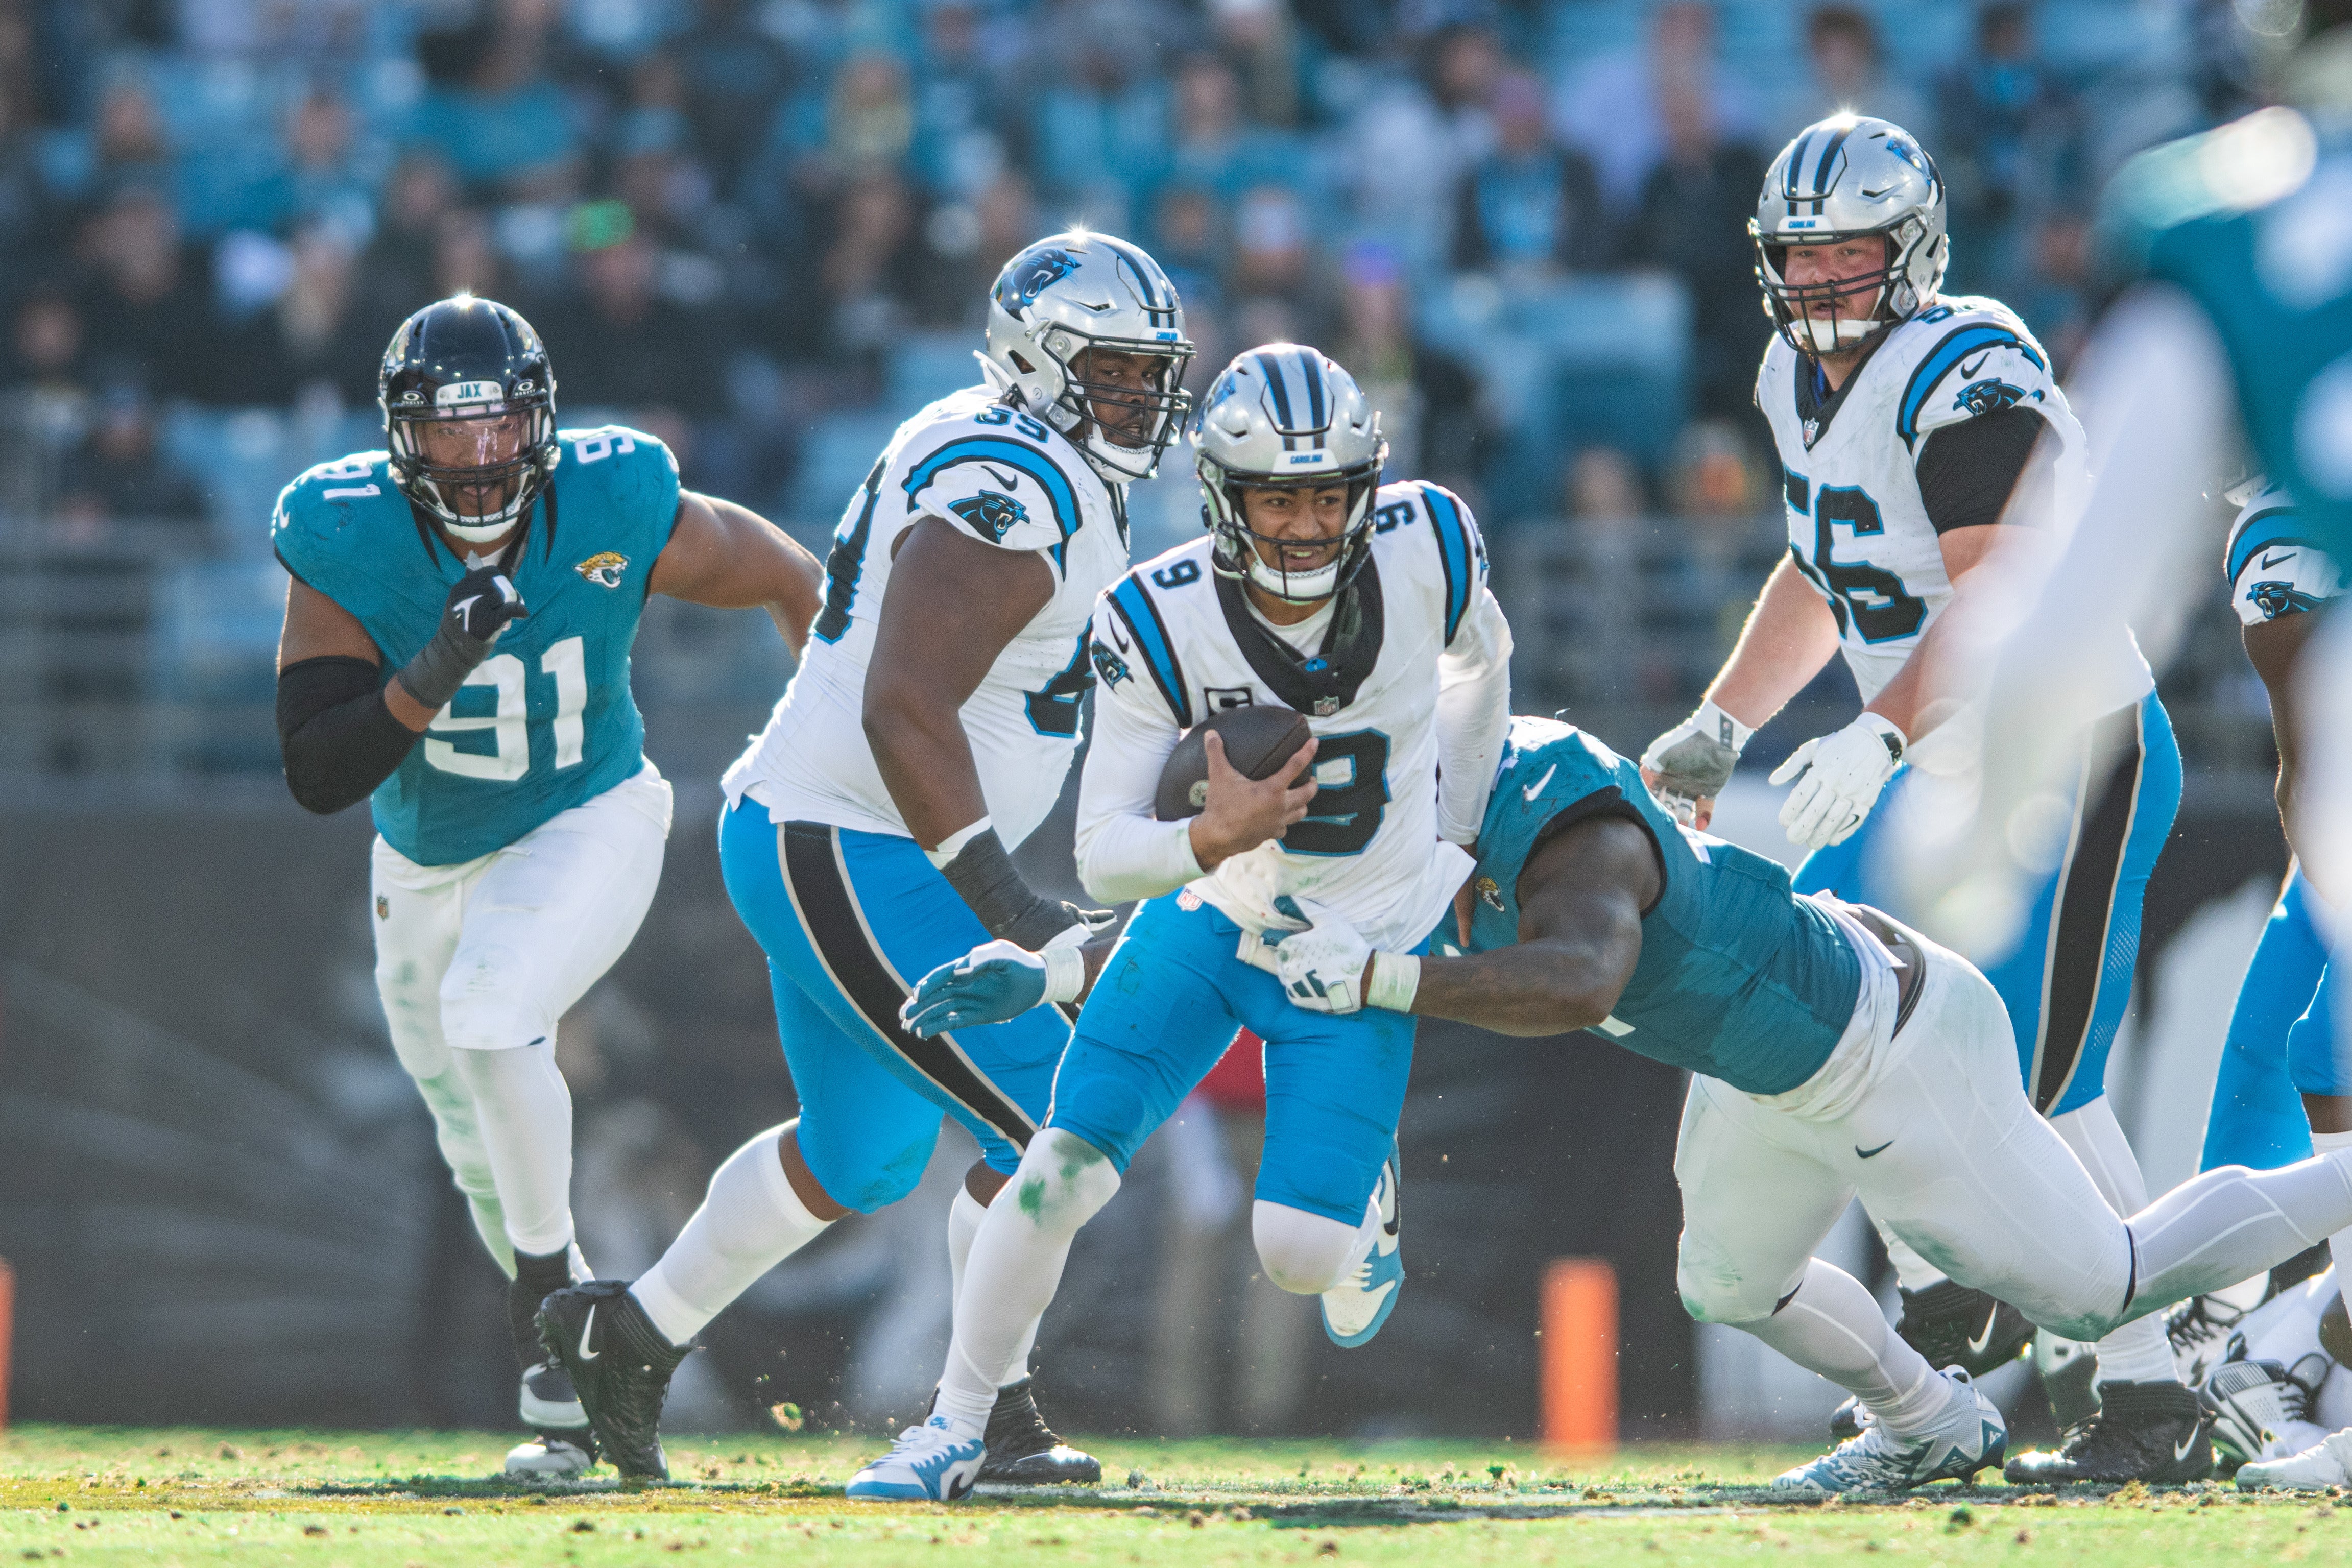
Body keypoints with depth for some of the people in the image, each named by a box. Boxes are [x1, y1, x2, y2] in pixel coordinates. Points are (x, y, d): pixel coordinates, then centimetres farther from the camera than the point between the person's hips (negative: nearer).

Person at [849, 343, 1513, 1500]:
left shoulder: (1425, 550, -20)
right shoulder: (1164, 622, -23)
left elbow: (1479, 662, 5)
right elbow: (1102, 855, -22)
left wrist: (1450, 841, 8)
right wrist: (1211, 839, -42)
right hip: (1210, 920, 0)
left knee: (1297, 1252, -11)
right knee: (1063, 1170, -12)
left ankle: (1361, 1199, 27)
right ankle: (956, 1426, 8)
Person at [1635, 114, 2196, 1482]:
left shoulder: (1967, 379, -21)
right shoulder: (1806, 378, 8)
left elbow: (1995, 598, -31)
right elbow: (1825, 574, 24)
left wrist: (1881, 735, -41)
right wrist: (1722, 726, 22)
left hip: (2071, 760, -10)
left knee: (2031, 1084, -13)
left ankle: (2158, 1403, -7)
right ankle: (1954, 1307, 24)